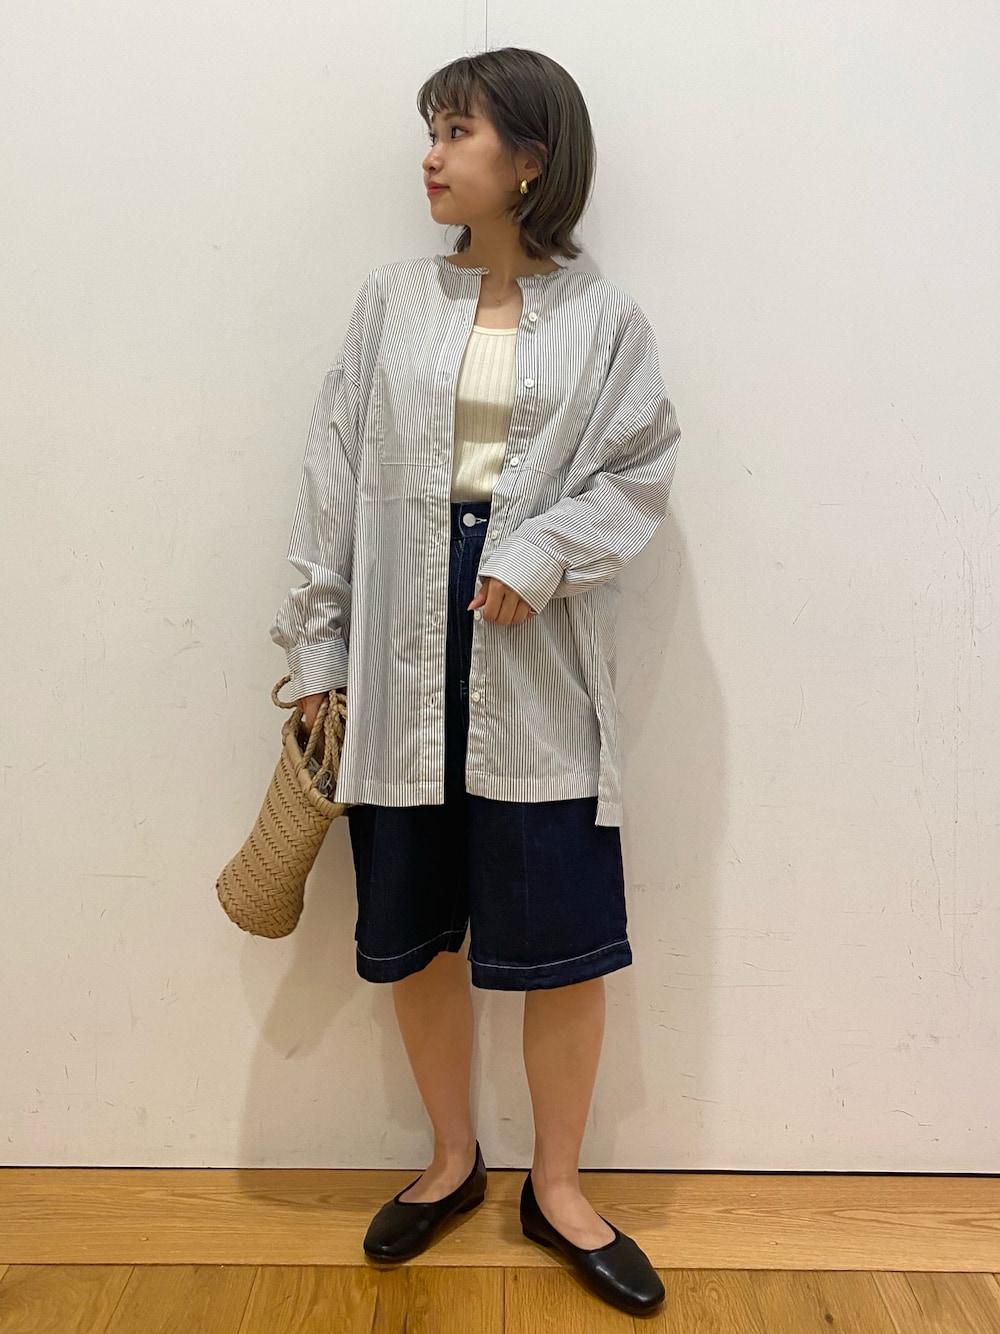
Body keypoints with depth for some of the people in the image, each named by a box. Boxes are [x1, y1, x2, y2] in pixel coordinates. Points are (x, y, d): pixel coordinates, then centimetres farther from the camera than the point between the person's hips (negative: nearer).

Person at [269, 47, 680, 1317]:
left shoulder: (603, 315, 3)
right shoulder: (391, 299, 7)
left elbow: (638, 468, 1)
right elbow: (335, 473, 5)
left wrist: (541, 555, -16)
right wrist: (316, 648, 2)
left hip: (538, 659, -1)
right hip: (402, 653, 2)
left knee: (563, 934, 3)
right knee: (415, 926, 10)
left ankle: (557, 1186, 27)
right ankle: (453, 1158, 35)